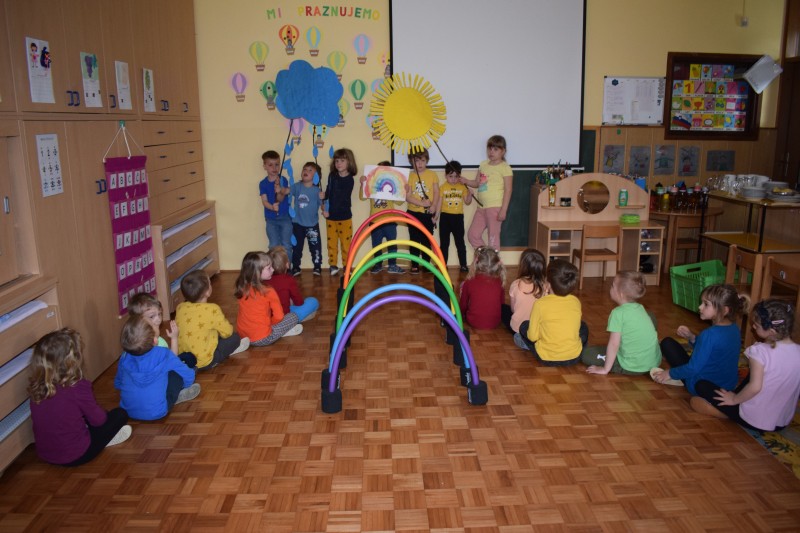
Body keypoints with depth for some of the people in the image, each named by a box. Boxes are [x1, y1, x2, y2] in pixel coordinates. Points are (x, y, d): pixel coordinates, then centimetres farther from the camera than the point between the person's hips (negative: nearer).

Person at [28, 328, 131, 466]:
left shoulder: (36, 386, -8)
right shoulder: (78, 387, -25)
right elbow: (98, 419, -10)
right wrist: (103, 414, 12)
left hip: (45, 455, 6)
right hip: (75, 456, -6)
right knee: (120, 414, 8)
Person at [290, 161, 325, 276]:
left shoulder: (317, 190, -9)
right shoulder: (296, 186, -4)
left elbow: (323, 207, -10)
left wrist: (322, 199, -30)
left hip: (312, 224, -2)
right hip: (297, 223, 2)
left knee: (315, 247, 5)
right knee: (297, 247, 12)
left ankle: (317, 267, 20)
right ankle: (295, 267, 25)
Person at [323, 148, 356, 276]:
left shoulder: (350, 180, -9)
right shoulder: (332, 176, 1)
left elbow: (342, 199, -13)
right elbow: (328, 193, 2)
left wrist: (329, 211, -16)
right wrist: (325, 208, -9)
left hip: (344, 216, -3)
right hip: (330, 216, 3)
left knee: (346, 242, 2)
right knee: (332, 242, 7)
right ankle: (333, 265, 16)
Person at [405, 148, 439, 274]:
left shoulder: (432, 174, 1)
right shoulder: (409, 176, -3)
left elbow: (436, 192, 0)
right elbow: (407, 197, -8)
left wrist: (434, 206, -16)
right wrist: (421, 203, -19)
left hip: (428, 213, 0)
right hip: (413, 213, 0)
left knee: (427, 240, 8)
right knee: (414, 240, 6)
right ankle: (414, 265, 13)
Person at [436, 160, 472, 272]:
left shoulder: (463, 187, 3)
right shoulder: (443, 187, 0)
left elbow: (467, 202, 6)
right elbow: (439, 202, 2)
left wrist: (470, 194, -12)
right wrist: (436, 216, -3)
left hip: (458, 217, 0)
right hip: (445, 217, 0)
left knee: (460, 242, 6)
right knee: (444, 243, 7)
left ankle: (463, 264, 12)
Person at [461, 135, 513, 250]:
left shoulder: (505, 168, -7)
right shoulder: (483, 165, 12)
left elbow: (508, 190, -11)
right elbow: (477, 183, 19)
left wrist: (503, 210, -16)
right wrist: (466, 181, -2)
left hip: (495, 207, -7)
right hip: (481, 207, 7)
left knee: (493, 236, -1)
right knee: (472, 234, 10)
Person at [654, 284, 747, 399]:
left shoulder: (710, 334, -27)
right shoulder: (735, 329, -2)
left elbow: (694, 368, -22)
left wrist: (670, 373, -8)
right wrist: (692, 338, 0)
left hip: (702, 387, -8)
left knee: (667, 343, -1)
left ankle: (680, 380, 3)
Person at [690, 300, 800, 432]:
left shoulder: (760, 351, -23)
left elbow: (755, 387, -28)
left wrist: (734, 399, -10)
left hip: (752, 420, -6)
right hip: (782, 423, 6)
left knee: (702, 385, 8)